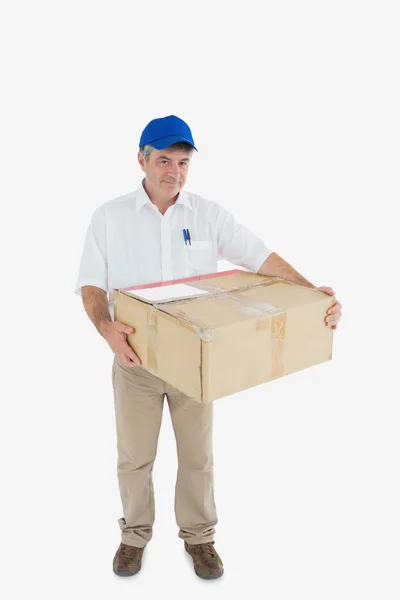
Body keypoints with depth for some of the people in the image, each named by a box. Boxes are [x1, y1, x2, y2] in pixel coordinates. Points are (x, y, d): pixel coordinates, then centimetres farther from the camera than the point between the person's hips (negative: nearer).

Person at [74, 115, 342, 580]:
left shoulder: (209, 215, -2)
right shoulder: (109, 217, -4)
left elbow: (261, 258, -7)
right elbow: (91, 284, -5)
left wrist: (312, 294, -20)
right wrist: (106, 327, -25)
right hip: (135, 357, 0)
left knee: (198, 455, 13)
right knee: (134, 455, 12)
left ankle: (198, 536, 35)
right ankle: (135, 534, 36)